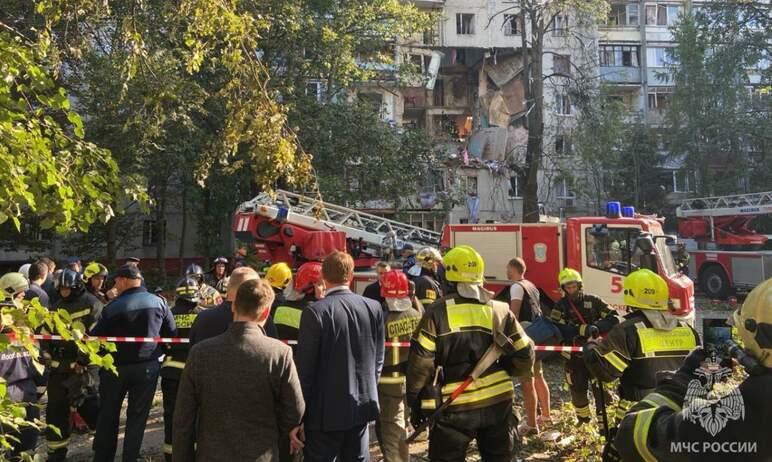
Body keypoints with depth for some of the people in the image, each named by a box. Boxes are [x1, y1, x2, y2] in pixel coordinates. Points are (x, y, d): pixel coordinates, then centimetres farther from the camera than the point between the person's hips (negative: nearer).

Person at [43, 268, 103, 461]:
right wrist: (48, 356, 8)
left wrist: (83, 361, -16)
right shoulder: (56, 307, 14)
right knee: (55, 408, 11)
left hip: (83, 365, -7)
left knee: (88, 405, -9)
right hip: (60, 365, 7)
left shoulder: (91, 304, -9)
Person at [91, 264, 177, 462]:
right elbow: (172, 334, -1)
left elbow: (95, 338, -7)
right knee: (137, 418, 11)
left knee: (108, 415, 17)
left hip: (115, 367, -1)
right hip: (147, 367, 1)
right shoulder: (159, 302, -7)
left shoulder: (113, 307, -14)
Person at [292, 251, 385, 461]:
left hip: (326, 410, -4)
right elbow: (378, 360, 5)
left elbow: (304, 368, -13)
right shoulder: (374, 308, -1)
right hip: (363, 406, 5)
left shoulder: (315, 312, -15)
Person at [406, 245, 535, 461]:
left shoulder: (437, 312, -10)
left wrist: (415, 403, 1)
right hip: (498, 402, 4)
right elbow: (524, 357, 2)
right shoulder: (500, 311, 1)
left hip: (454, 407, -3)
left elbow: (420, 363, -11)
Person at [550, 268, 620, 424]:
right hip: (574, 356, 0)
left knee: (601, 388, 3)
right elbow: (558, 329, -19)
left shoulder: (592, 300, -1)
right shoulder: (561, 306, -4)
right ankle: (583, 421, 30)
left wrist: (596, 327, -24)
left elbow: (613, 319, -6)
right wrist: (584, 329, -29)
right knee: (578, 390, 10)